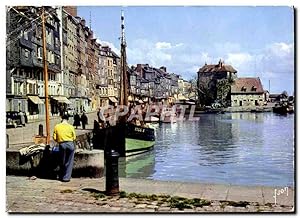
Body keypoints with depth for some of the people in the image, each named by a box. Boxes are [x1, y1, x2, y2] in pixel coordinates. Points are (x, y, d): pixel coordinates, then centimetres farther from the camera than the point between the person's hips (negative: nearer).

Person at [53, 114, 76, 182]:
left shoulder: (57, 126, 4)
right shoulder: (71, 127, 2)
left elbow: (54, 138, 4)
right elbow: (74, 137, 5)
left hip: (62, 145, 1)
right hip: (70, 144, -1)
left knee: (62, 162, 15)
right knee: (69, 162, 7)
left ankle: (61, 177, 24)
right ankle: (66, 177, 7)